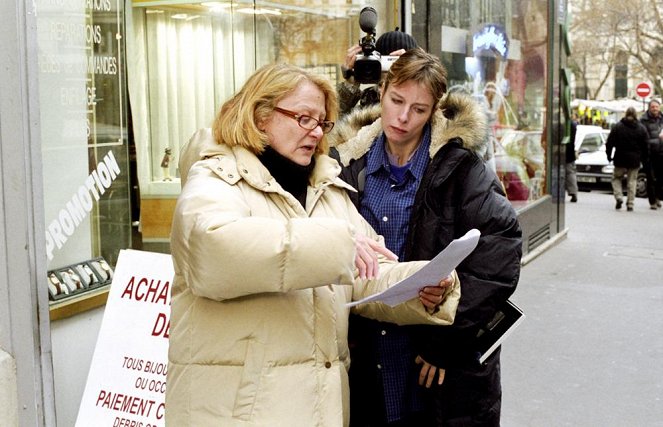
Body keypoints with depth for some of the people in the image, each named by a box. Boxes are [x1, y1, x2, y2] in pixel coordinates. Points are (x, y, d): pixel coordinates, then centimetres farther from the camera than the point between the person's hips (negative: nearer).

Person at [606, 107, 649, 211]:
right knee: (632, 181, 8)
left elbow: (610, 143, -3)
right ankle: (630, 204, 5)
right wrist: (644, 159, 11)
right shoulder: (641, 128, 1)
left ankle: (619, 197, -6)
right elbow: (645, 145, 3)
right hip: (635, 160, 1)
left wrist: (609, 155, 7)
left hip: (620, 159, -1)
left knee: (616, 178, 14)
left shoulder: (617, 127, -4)